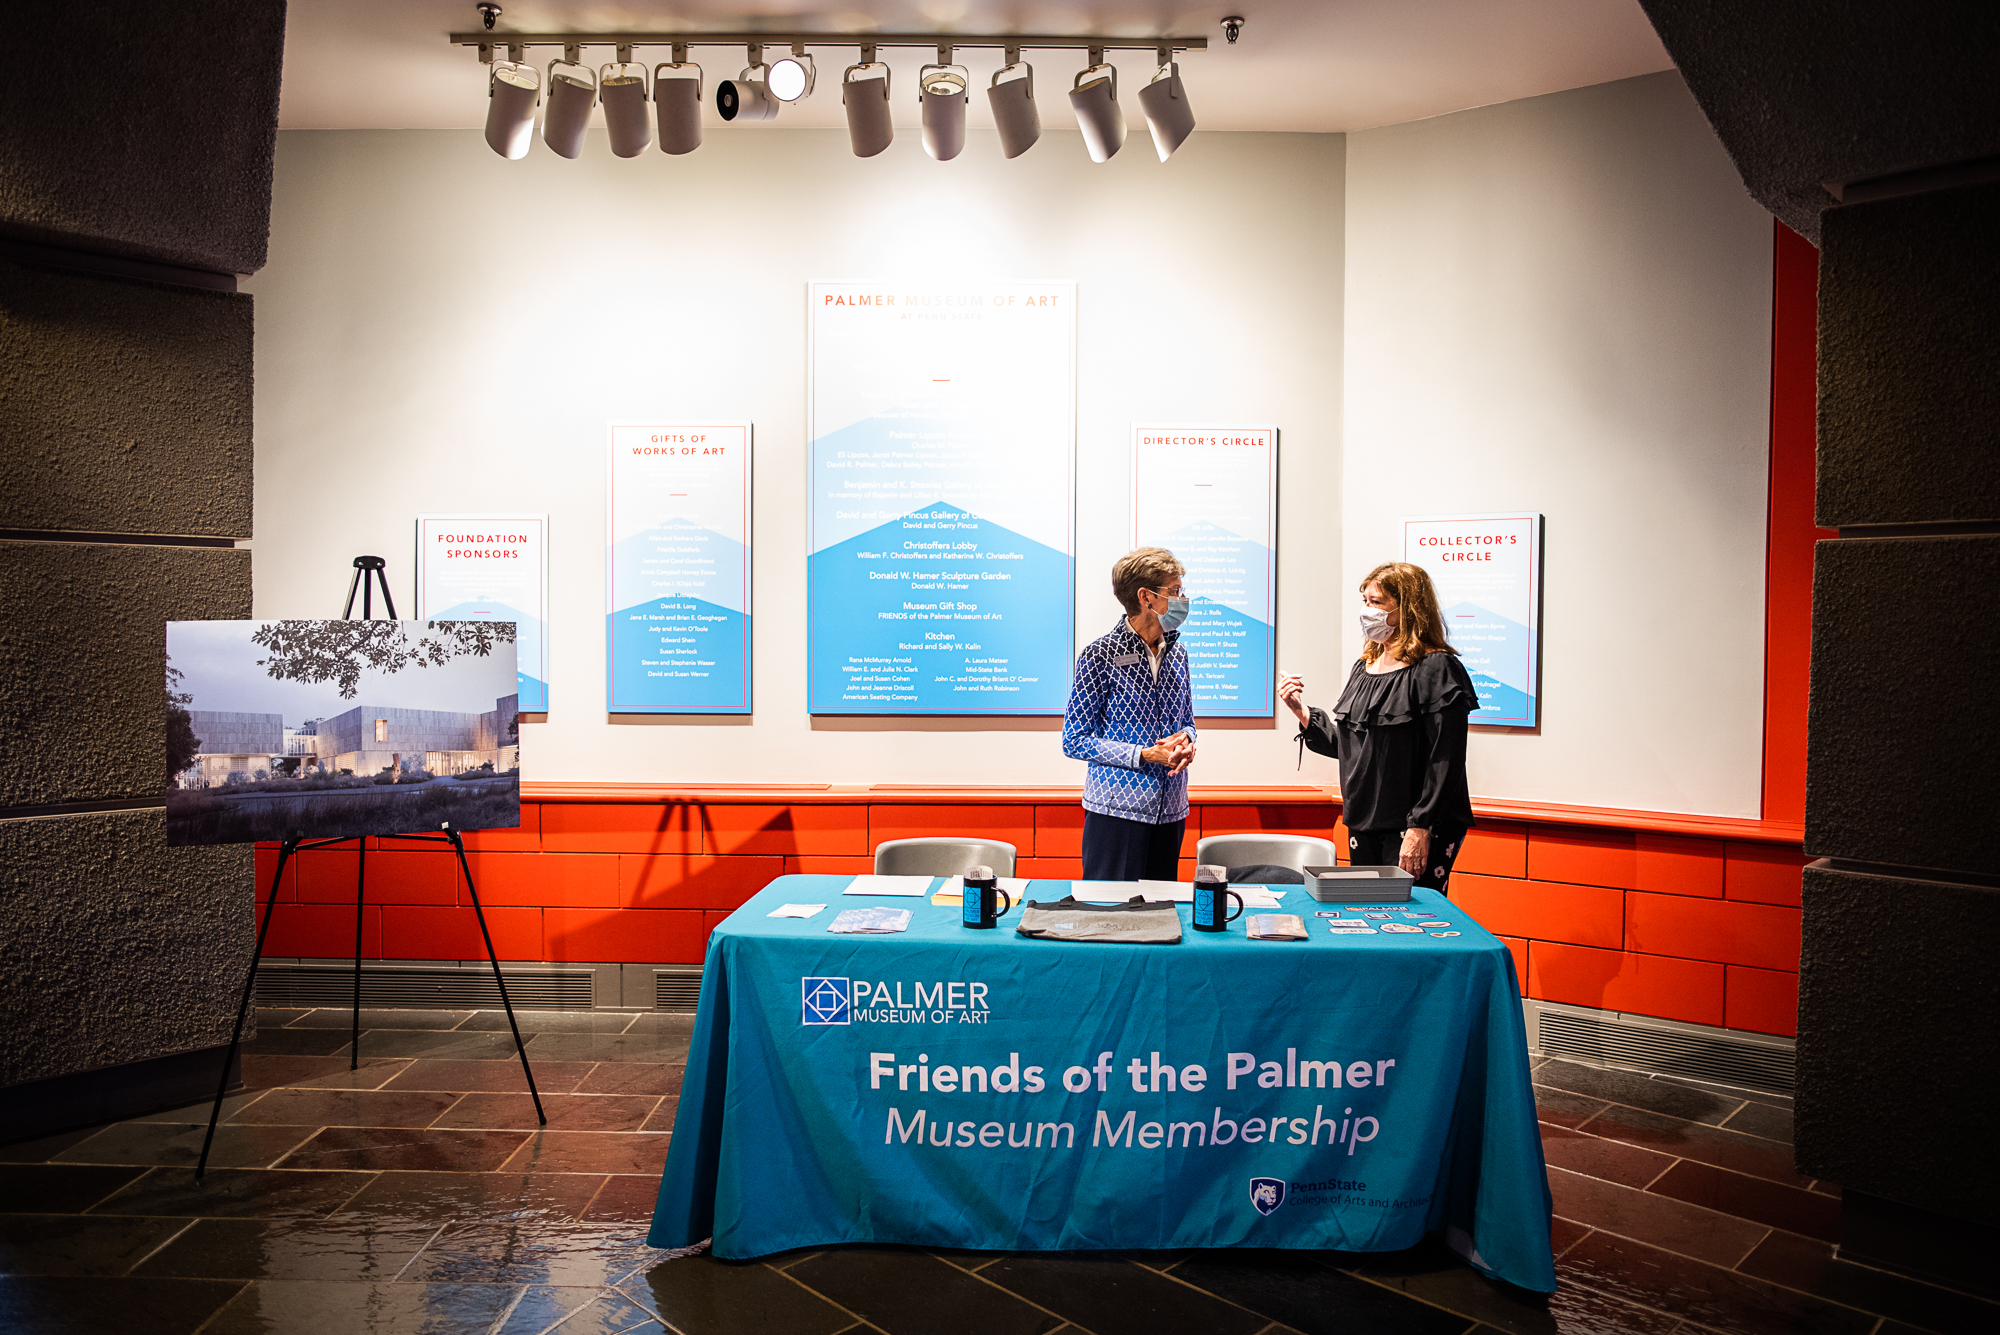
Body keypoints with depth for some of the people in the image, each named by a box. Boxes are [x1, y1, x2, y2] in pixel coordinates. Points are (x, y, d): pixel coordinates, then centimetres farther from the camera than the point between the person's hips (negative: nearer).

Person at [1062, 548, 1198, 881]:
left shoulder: (1177, 654, 9)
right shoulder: (1100, 655, -10)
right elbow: (1075, 741, -9)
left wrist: (1185, 742, -5)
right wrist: (1146, 755, -17)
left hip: (1170, 812, 6)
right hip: (1117, 811, -6)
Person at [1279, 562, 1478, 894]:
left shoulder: (1436, 670, -12)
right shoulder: (1364, 668, 13)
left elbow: (1445, 762, -16)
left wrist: (1420, 828, -20)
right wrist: (1302, 713, 3)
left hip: (1414, 832, -8)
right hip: (1363, 826, 8)